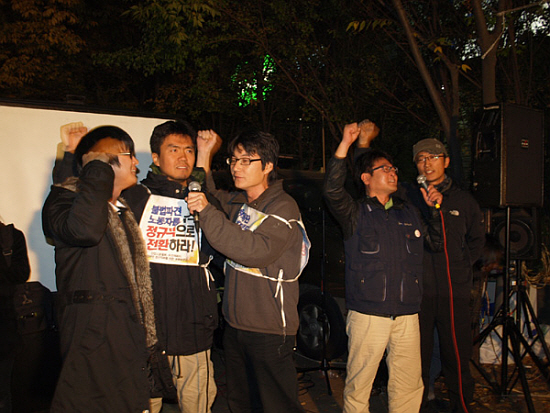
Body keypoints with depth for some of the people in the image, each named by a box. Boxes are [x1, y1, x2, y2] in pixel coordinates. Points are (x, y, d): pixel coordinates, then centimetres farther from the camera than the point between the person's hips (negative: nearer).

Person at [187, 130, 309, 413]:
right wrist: (204, 155, 12)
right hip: (235, 323, 8)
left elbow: (257, 250, -28)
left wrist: (207, 212, -27)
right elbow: (205, 194, 28)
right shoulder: (236, 202, 9)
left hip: (270, 330, -7)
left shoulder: (283, 207, -13)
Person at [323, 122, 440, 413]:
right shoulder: (356, 213, 3)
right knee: (358, 386, 3)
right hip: (368, 315, -4)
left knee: (409, 388, 7)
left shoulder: (410, 214, 18)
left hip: (407, 315, 4)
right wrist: (345, 144, -22)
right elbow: (332, 191, -17)